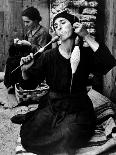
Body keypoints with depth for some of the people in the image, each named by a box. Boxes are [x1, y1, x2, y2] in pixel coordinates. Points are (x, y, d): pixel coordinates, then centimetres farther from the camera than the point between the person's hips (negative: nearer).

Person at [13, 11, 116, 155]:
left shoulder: (86, 54, -3)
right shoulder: (49, 56, -1)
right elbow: (30, 83, 2)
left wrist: (87, 37, -21)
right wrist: (25, 71, -22)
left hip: (77, 109, -1)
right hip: (51, 106, 1)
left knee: (66, 138, -30)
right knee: (28, 137, -20)